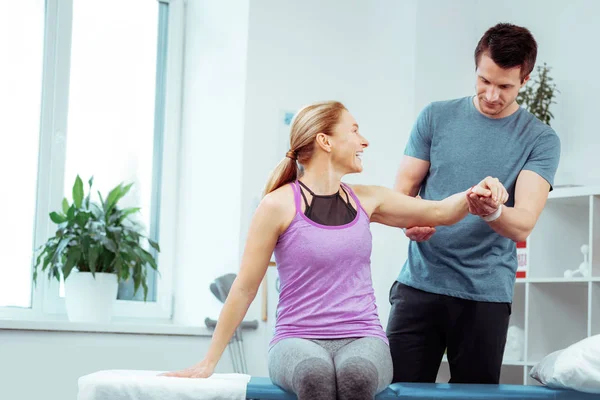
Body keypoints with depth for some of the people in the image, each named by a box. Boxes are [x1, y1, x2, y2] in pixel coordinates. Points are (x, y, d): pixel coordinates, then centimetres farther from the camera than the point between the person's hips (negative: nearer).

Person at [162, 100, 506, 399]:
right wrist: (209, 362, 3)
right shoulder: (279, 206, -3)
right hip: (298, 339, -3)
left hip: (362, 338, 3)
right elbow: (244, 289, 1)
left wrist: (475, 193, -9)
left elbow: (441, 212, 13)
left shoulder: (365, 199, 11)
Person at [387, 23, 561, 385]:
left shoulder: (540, 140, -1)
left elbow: (523, 224, -12)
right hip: (420, 284, 1)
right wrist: (409, 222, -18)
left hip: (487, 294, -1)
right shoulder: (436, 117, 5)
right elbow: (403, 189, 6)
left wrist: (493, 212, -35)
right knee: (401, 388, -2)